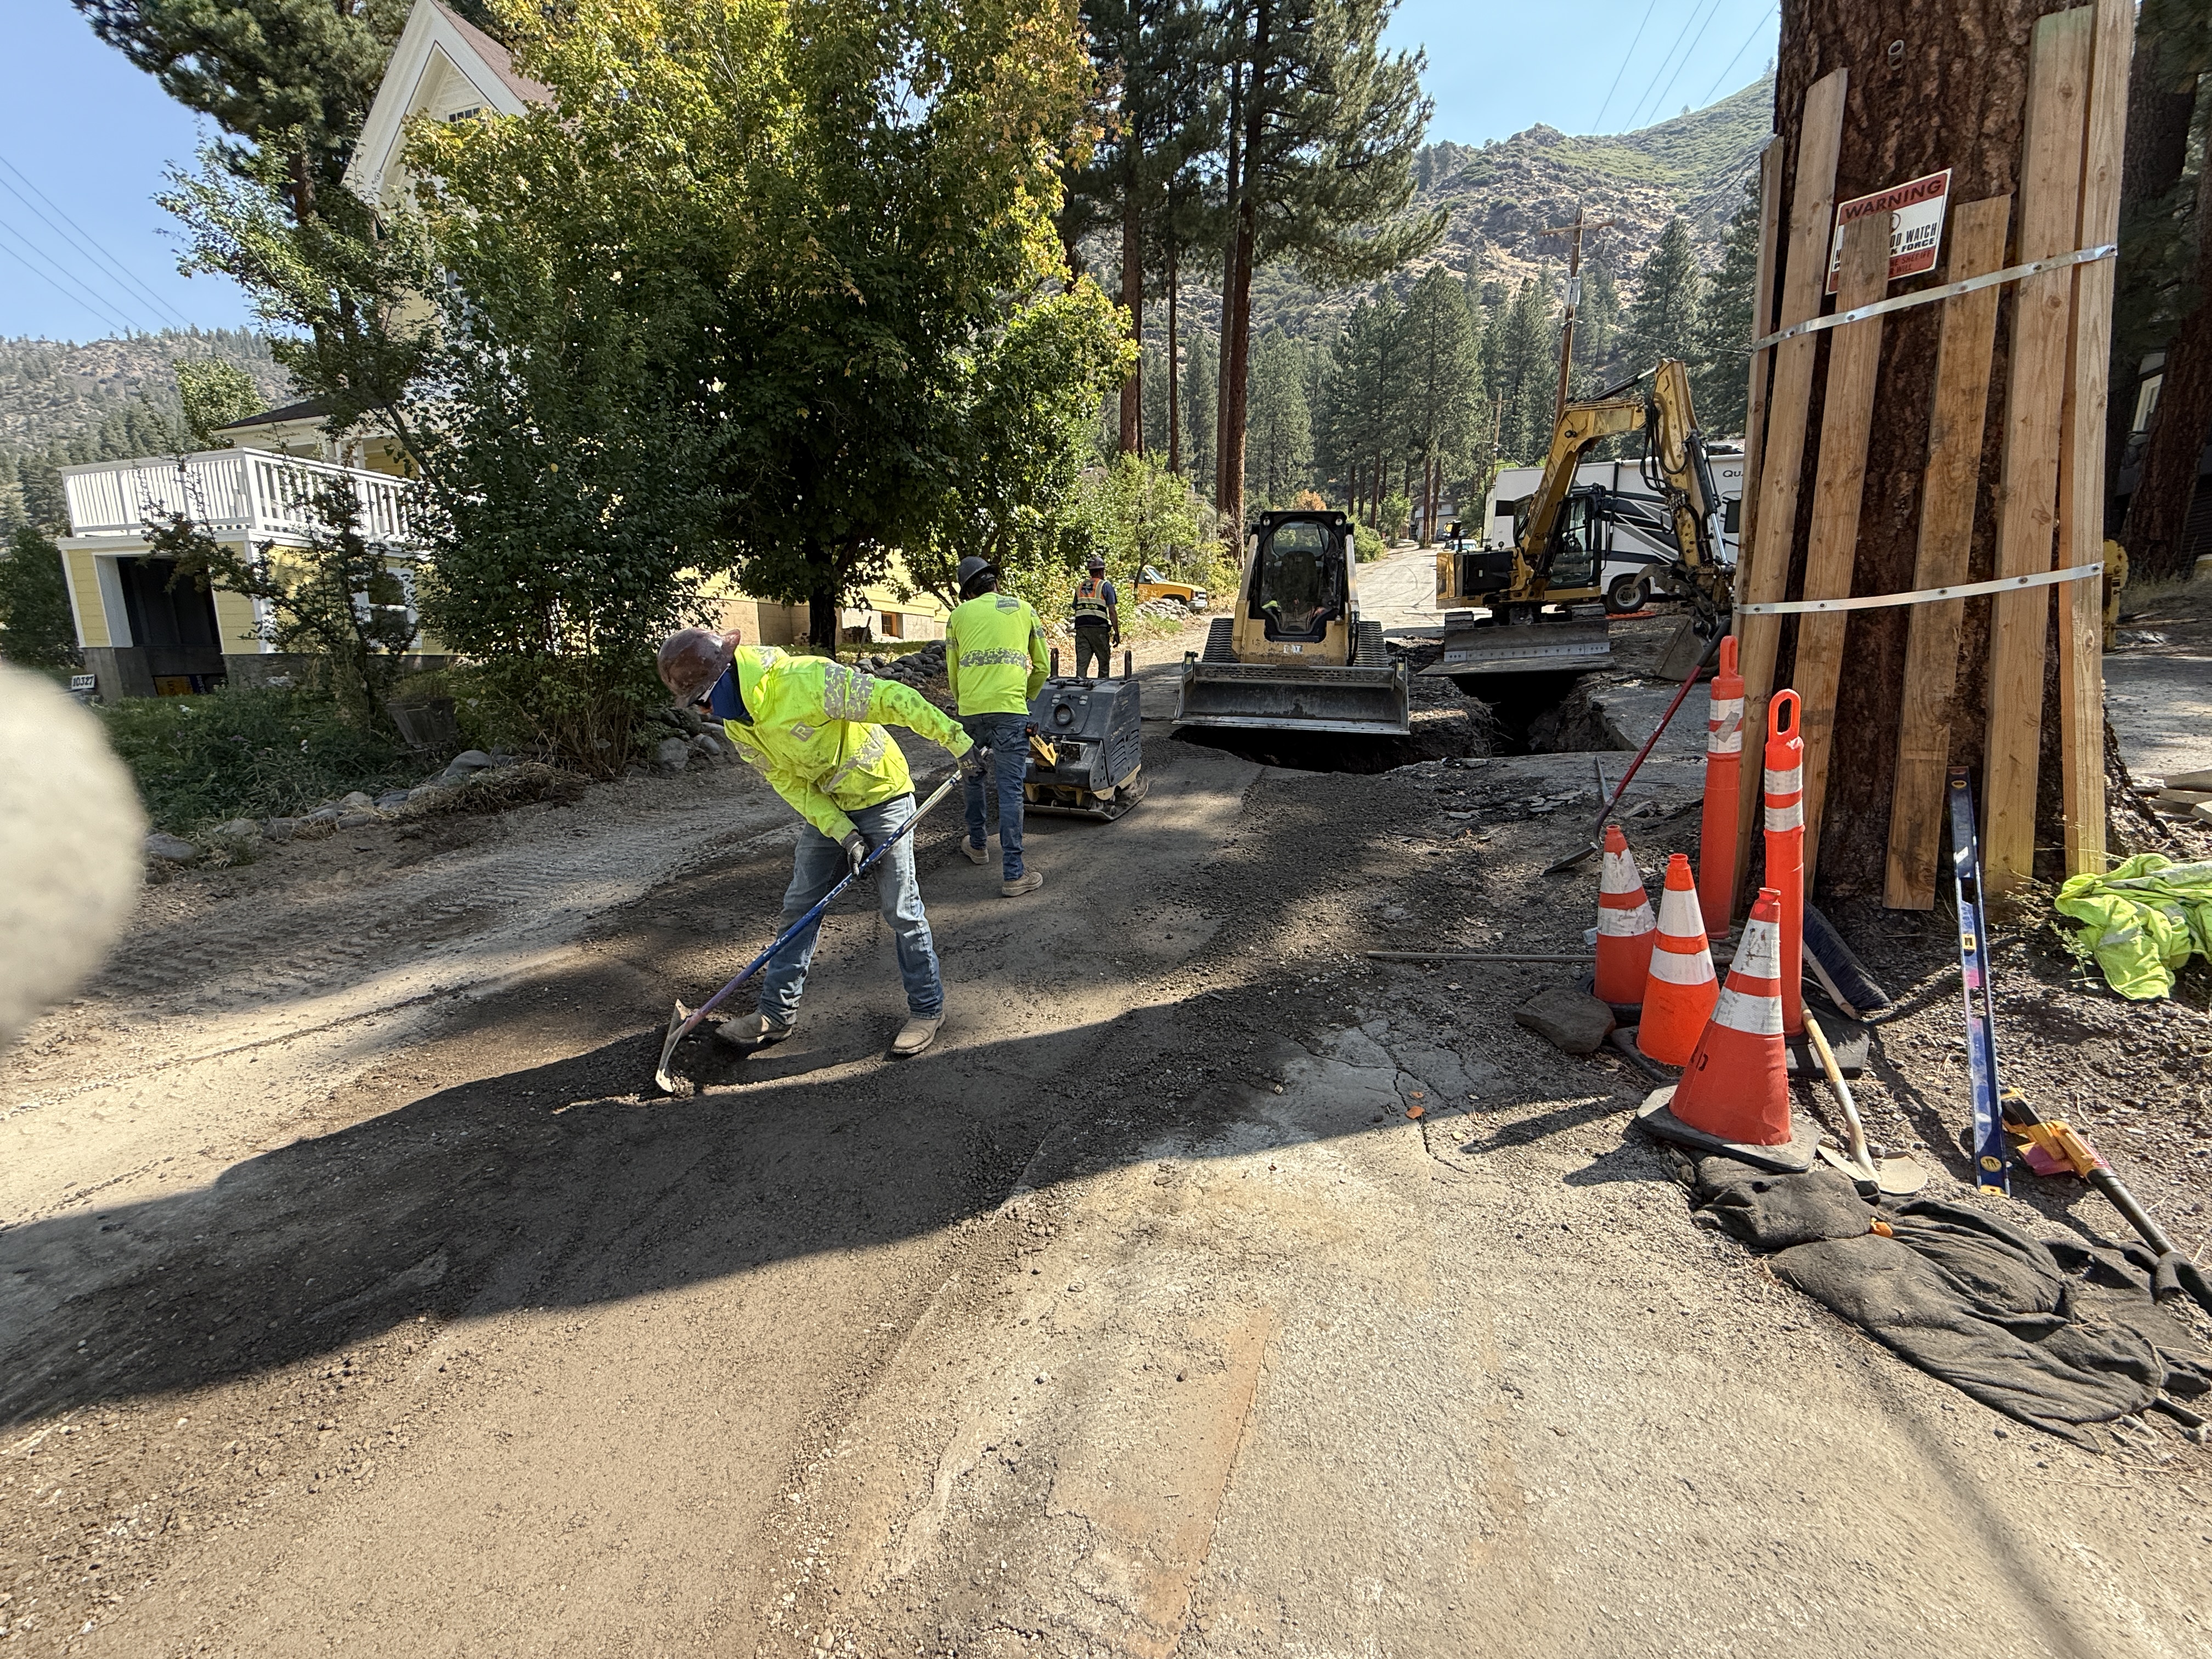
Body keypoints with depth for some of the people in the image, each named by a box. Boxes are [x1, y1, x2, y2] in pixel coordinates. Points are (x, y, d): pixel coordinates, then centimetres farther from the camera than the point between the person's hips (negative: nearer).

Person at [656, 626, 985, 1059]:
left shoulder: (806, 679, -29)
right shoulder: (738, 727, -4)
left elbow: (891, 698, -28)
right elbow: (789, 783, -3)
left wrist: (955, 738, -27)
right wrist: (841, 832, -14)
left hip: (882, 798, -7)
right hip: (825, 809, 7)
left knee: (901, 911, -1)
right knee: (799, 908, 10)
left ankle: (928, 1009, 15)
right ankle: (777, 1014, 22)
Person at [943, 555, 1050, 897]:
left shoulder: (959, 615, 14)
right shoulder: (1023, 608, 14)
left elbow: (953, 673, 17)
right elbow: (1041, 667, 18)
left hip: (970, 710, 2)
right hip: (1010, 710, -2)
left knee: (973, 775, 24)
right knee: (1010, 789, -2)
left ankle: (976, 845, 39)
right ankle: (1013, 874, -2)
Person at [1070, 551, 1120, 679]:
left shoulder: (1080, 586, 17)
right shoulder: (1106, 586, 1)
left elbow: (1076, 610, 17)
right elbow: (1112, 612, -4)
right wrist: (1117, 633, -1)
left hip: (1081, 628, 4)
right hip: (1099, 629, -4)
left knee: (1081, 663, 0)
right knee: (1104, 664, 8)